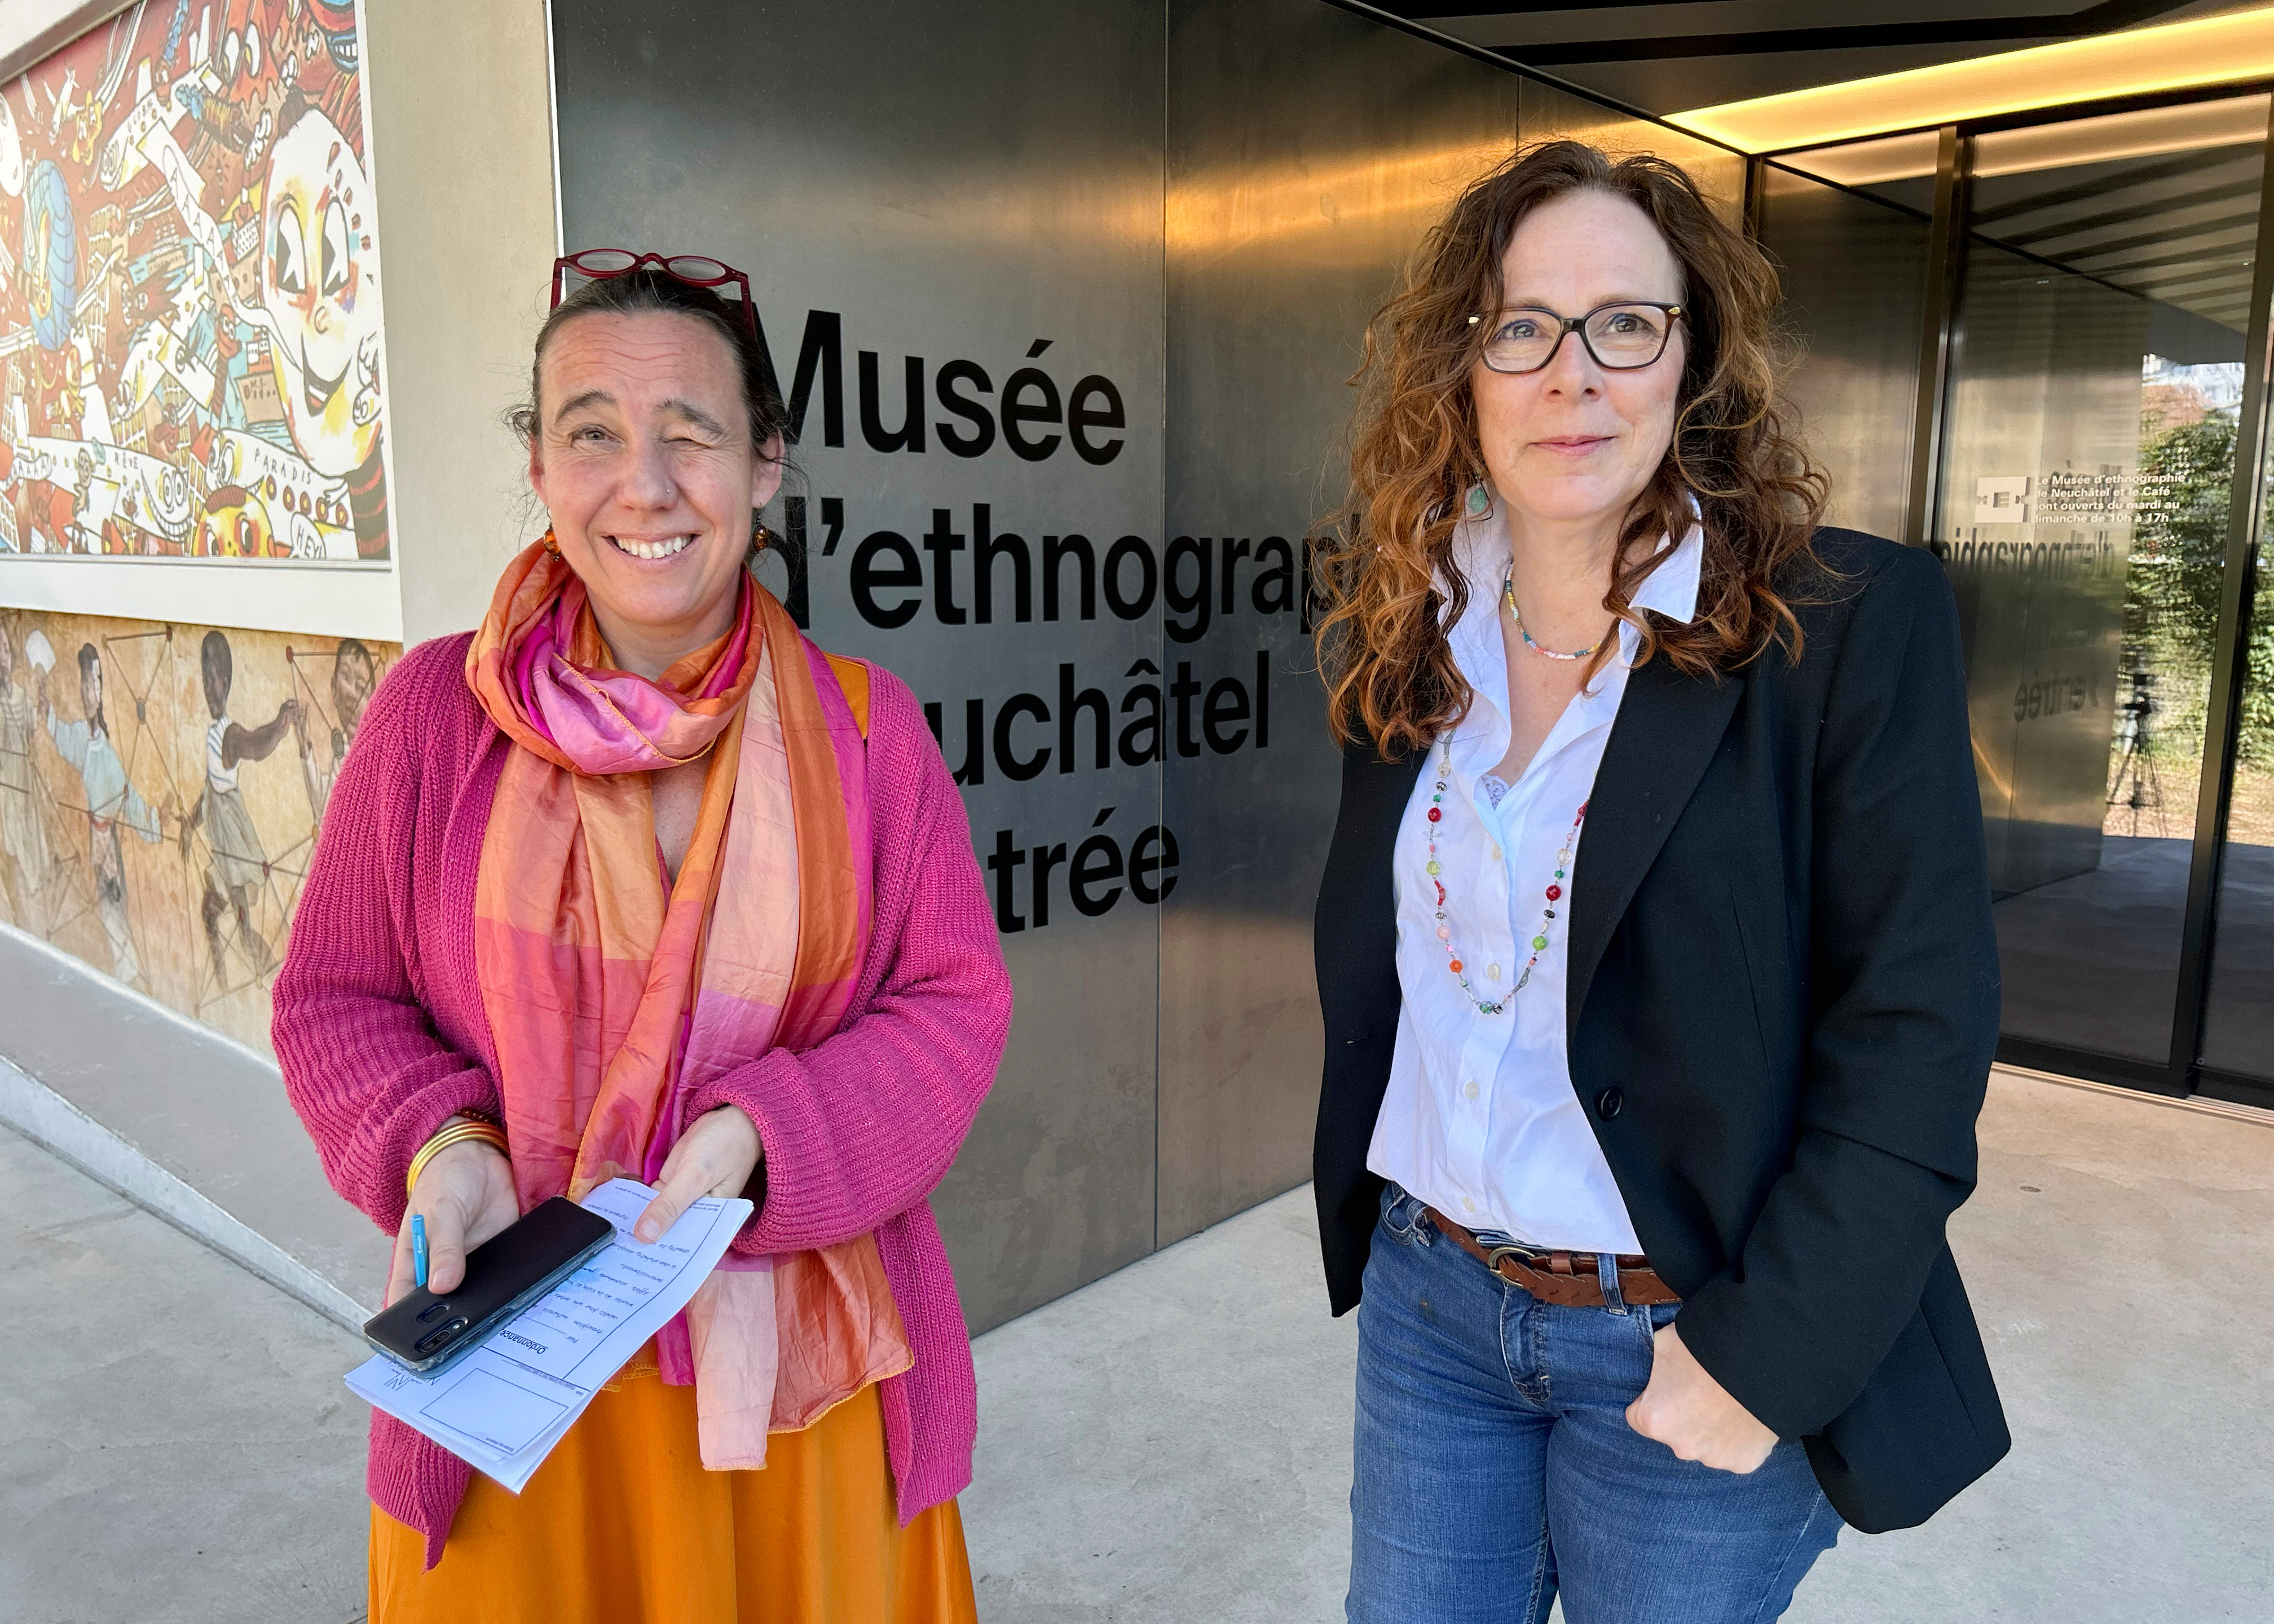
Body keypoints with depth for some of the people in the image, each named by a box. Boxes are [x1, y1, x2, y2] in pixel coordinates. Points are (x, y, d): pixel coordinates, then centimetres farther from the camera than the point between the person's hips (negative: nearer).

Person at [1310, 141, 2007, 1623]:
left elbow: (1916, 1029, -14)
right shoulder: (1408, 626, 1)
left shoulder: (1854, 622, -14)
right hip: (1425, 1300, 5)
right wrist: (1368, 1223, 8)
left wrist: (1767, 1353, -17)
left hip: (1684, 1344, -4)